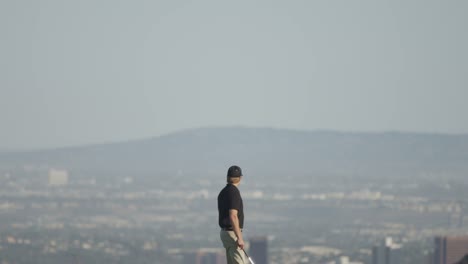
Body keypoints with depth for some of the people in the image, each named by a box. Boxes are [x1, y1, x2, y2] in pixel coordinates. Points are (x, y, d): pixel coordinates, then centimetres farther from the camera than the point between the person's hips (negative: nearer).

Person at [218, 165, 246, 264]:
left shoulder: (223, 192, 12)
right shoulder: (234, 192, -16)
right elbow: (233, 216, -24)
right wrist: (239, 237, -24)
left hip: (224, 232, 9)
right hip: (232, 233, -9)